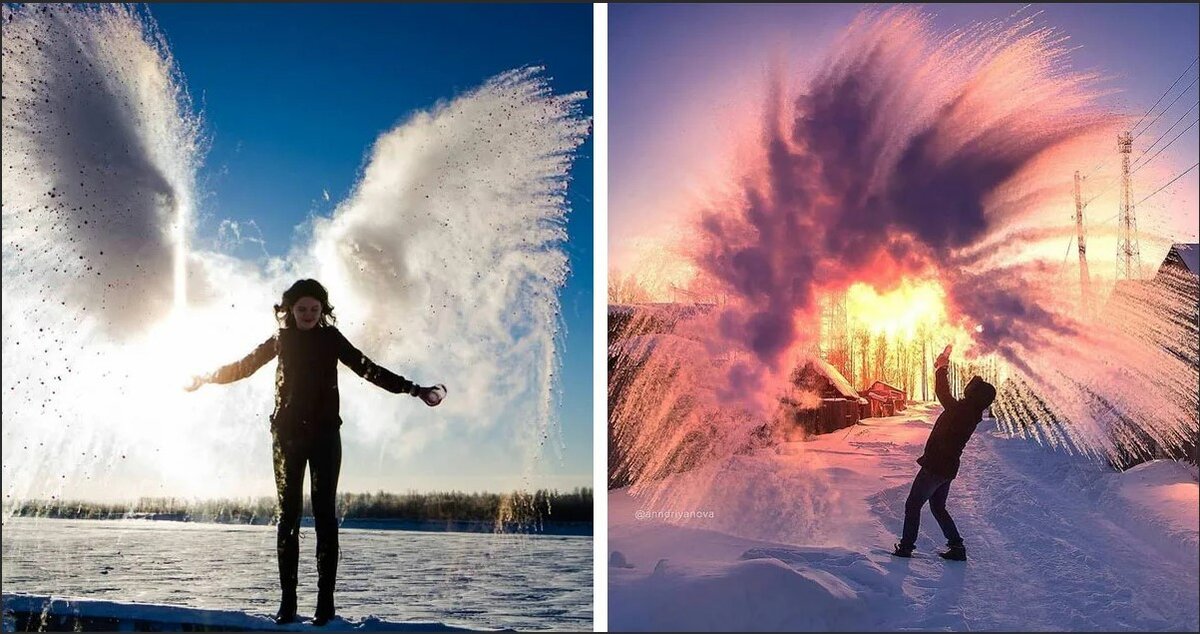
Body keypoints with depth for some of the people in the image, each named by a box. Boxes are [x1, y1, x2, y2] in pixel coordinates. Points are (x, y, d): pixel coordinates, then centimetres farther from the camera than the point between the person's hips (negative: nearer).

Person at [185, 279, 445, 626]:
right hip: (287, 435, 2)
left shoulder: (330, 338, 5)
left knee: (324, 515, -4)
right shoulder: (281, 339, 9)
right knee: (288, 516, 0)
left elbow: (368, 369, 0)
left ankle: (325, 601, -3)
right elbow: (244, 366, 19)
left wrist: (414, 389, -7)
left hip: (324, 435, -1)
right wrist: (206, 377, 16)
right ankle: (287, 601, 3)